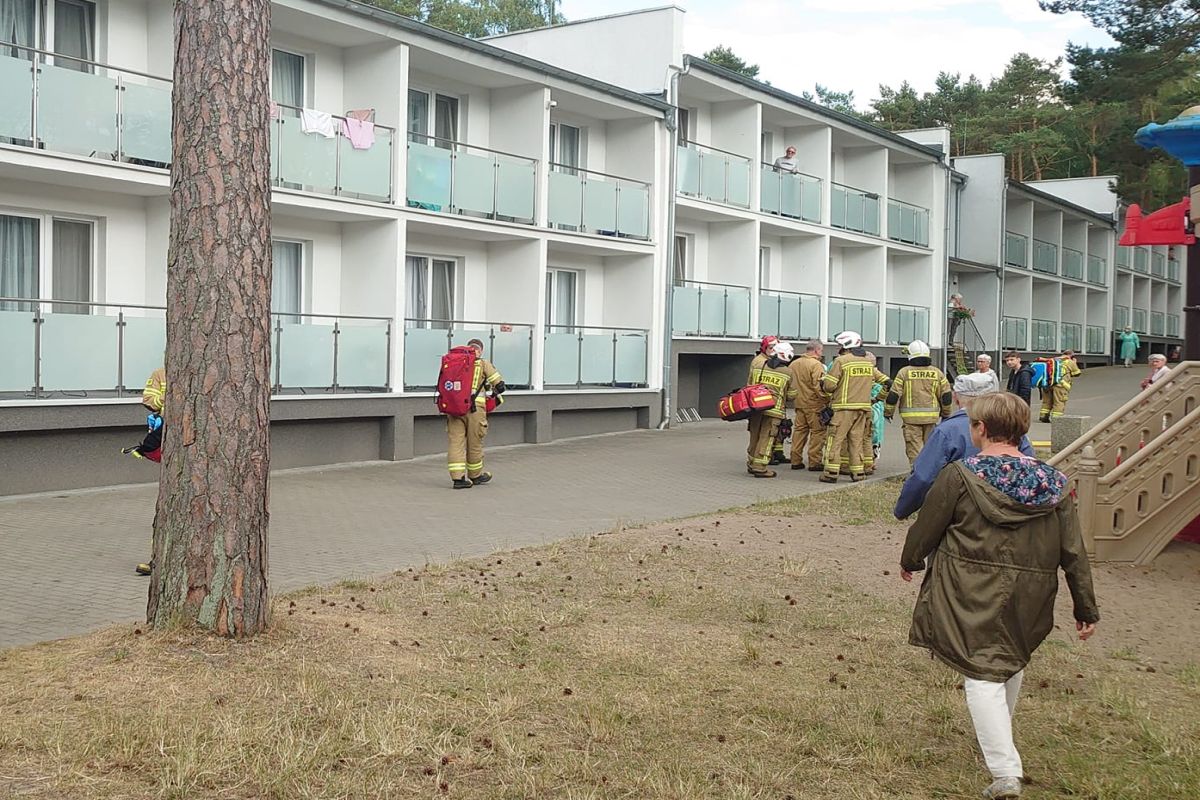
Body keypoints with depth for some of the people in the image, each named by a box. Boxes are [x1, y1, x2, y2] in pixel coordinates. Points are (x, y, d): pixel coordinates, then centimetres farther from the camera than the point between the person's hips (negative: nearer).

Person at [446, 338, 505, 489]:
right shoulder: (483, 364, 8)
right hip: (474, 407, -3)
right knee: (474, 442, 11)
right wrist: (494, 393, 25)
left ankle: (458, 477, -2)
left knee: (456, 441, 3)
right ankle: (475, 475, 25)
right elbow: (500, 385, 4)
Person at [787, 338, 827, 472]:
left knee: (799, 431, 13)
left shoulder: (794, 363, 10)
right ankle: (814, 462, 1)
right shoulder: (816, 365, -14)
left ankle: (796, 461, 15)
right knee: (817, 432, 1)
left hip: (799, 403, 7)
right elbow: (819, 386, -21)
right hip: (814, 404, -7)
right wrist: (826, 398, -12)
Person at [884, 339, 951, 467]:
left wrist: (888, 412, 8)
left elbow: (893, 395, -4)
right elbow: (946, 395, 10)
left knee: (914, 447, -1)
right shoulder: (937, 372, 6)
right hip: (931, 417, 3)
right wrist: (945, 413, 23)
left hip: (911, 417, -3)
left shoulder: (904, 372, -3)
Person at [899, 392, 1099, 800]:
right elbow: (1074, 553, 1)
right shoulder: (1053, 483, 0)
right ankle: (998, 739, 45)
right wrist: (1086, 609, 9)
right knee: (1011, 664, 25)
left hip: (972, 597, -5)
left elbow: (926, 528, -3)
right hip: (1028, 601, 5)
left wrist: (910, 561, 18)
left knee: (982, 674, -2)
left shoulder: (959, 476, -12)